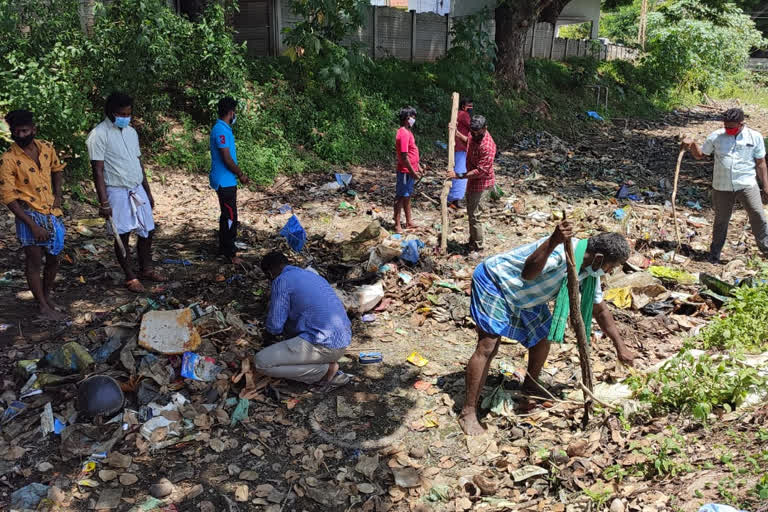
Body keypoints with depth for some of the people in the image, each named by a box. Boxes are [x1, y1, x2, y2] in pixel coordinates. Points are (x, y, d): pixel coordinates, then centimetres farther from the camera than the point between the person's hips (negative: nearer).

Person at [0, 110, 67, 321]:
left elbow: (57, 169, 21)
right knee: (34, 263, 3)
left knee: (53, 260, 14)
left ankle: (47, 296, 33)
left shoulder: (46, 148, 0)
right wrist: (33, 225, -18)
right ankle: (44, 308, 13)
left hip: (52, 213, 5)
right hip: (29, 216, -5)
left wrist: (58, 196, 7)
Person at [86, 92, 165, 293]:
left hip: (138, 189, 7)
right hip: (117, 192, -7)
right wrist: (104, 202, -18)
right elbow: (98, 171, -14)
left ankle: (146, 269, 29)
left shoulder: (131, 132, 11)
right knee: (123, 235, 2)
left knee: (148, 231, 11)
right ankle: (130, 277, 15)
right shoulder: (99, 135, -11)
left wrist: (148, 192, 16)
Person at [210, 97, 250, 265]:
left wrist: (239, 173, 17)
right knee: (230, 217, -5)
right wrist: (240, 174, -10)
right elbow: (227, 159, -22)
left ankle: (223, 248, 27)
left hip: (226, 180, 11)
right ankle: (230, 254, 1)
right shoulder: (221, 130, -19)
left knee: (226, 215, 17)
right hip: (225, 181, -11)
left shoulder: (222, 128, 13)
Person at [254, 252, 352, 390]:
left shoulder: (281, 281, -5)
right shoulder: (311, 274, 19)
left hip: (324, 344, -9)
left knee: (260, 362, -3)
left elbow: (274, 327, -5)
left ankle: (326, 371, -2)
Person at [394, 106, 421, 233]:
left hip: (410, 170, 10)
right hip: (405, 171, -10)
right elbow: (404, 156, -23)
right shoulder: (403, 134, -21)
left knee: (407, 196, 17)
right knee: (401, 197, -3)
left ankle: (409, 222, 27)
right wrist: (412, 172, -20)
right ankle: (397, 225, 3)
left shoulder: (408, 131, 11)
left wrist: (417, 166, 20)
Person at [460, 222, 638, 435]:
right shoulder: (562, 250, -32)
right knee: (488, 348, -15)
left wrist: (620, 346, 15)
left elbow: (600, 309, 11)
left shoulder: (590, 269, -3)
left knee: (542, 338, 12)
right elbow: (528, 273, -49)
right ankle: (468, 413, -9)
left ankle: (531, 386, 37)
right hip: (494, 281, -9)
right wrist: (552, 242, -62)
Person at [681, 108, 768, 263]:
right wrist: (692, 145, -10)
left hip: (746, 185, -1)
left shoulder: (755, 137, 1)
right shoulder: (715, 136, 1)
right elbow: (700, 155, 10)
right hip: (722, 187, 1)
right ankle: (715, 254, 26)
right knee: (721, 220, 12)